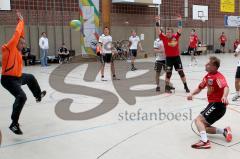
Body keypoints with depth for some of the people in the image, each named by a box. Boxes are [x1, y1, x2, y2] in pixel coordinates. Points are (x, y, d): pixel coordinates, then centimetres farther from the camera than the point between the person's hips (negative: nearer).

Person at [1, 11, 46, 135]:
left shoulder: (17, 50, 8)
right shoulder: (10, 47, -13)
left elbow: (21, 35, 10)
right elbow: (17, 34, -18)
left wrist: (21, 21, 5)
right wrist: (21, 21, -6)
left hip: (18, 77, 10)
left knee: (31, 78, 33)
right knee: (21, 97, -28)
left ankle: (38, 95, 58)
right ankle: (14, 124, -24)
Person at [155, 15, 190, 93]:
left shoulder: (176, 37, -3)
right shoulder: (164, 38, -4)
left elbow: (180, 30, -3)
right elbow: (158, 31, -9)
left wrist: (180, 21, -11)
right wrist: (157, 22, -16)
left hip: (177, 57, 1)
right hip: (169, 58, -1)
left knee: (181, 72, 6)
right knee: (168, 73, 3)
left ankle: (186, 86, 16)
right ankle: (167, 87, 16)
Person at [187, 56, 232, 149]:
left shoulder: (218, 77, -16)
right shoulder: (207, 76, 11)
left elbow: (226, 87, -34)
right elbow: (200, 88, 23)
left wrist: (224, 96, -56)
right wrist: (192, 94, 4)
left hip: (218, 105, -9)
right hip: (213, 104, 9)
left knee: (198, 120, -21)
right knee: (204, 126, 10)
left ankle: (205, 141, -33)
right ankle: (224, 131, 10)